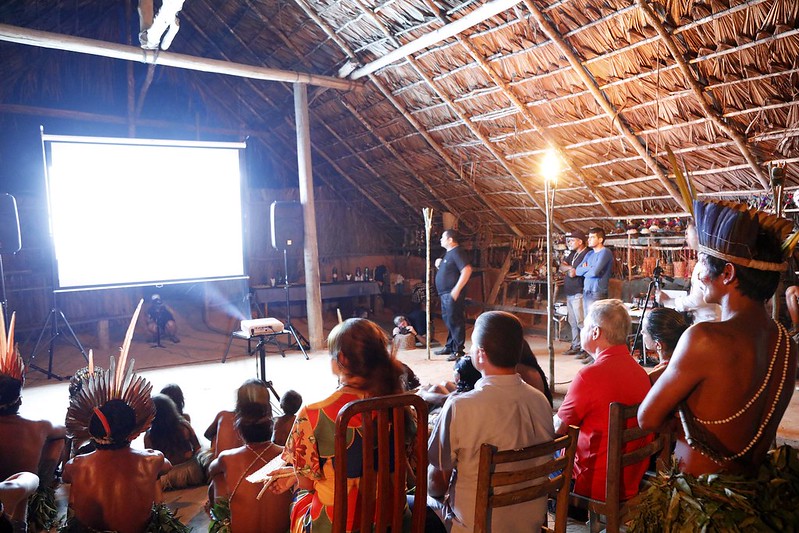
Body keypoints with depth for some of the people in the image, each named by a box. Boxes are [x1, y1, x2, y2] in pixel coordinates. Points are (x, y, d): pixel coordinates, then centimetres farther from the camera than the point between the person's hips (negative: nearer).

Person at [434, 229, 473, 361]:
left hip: (452, 294, -11)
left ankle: (458, 350, 0)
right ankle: (449, 347, 27)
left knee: (455, 321, -6)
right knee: (448, 320, 17)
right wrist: (439, 265, 8)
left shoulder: (457, 252, -14)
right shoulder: (449, 253, 17)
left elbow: (467, 270, -25)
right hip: (445, 294, 11)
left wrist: (456, 290, -27)